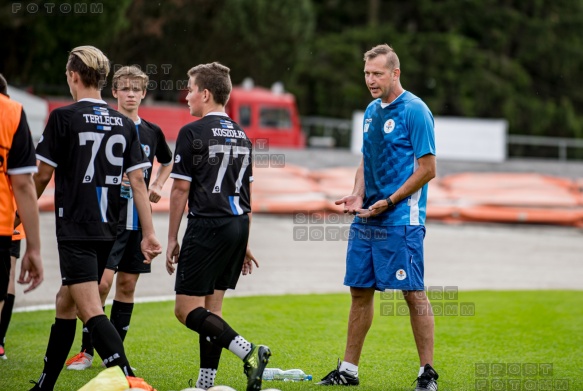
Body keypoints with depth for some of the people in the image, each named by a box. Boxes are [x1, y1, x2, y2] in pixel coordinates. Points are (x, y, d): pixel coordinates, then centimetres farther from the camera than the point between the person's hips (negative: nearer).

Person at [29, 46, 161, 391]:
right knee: (65, 302, 19)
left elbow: (43, 174, -2)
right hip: (107, 231, 7)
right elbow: (138, 181, 4)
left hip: (75, 230, -7)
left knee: (91, 311, -14)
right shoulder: (124, 124, 8)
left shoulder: (64, 117, -7)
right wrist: (149, 233, 4)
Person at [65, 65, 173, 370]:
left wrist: (157, 186, 12)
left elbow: (167, 162, 28)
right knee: (102, 282, -12)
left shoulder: (152, 132, 9)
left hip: (138, 218, 4)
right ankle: (87, 351, -2)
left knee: (127, 284, 7)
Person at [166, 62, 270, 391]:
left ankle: (248, 351, -22)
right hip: (238, 227, 8)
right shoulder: (241, 135, 15)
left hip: (208, 226, -8)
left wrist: (172, 239, 0)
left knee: (188, 310, -6)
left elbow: (181, 190, -7)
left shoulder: (193, 133, -7)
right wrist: (244, 245, 23)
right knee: (211, 308, 11)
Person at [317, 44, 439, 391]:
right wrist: (357, 196, 4)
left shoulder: (415, 111, -10)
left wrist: (388, 202, -14)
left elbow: (427, 169, -12)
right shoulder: (371, 111, 14)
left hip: (400, 220, -8)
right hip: (366, 219, 8)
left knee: (413, 293, -5)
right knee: (360, 291, 10)